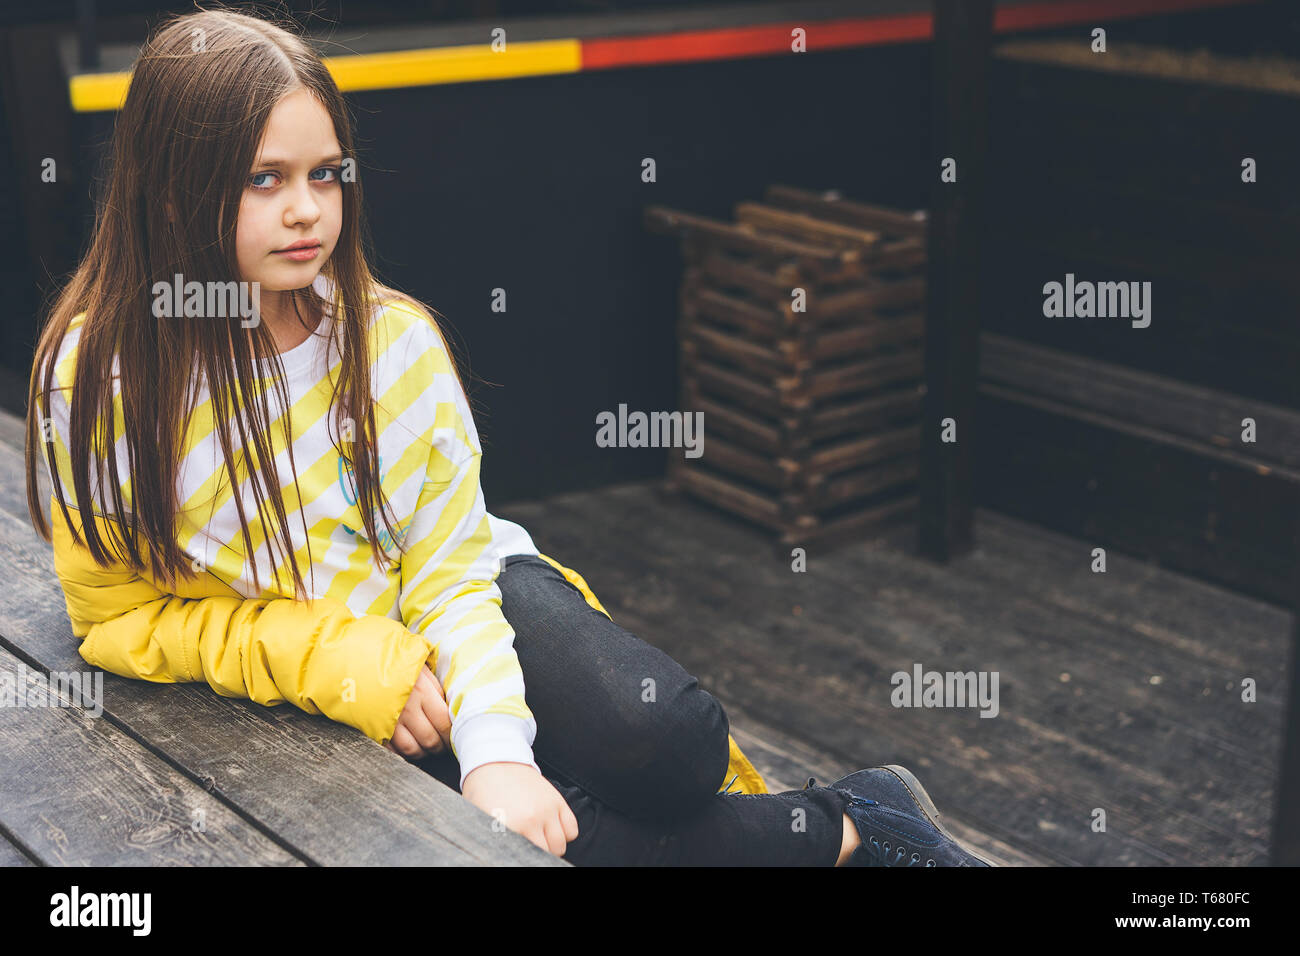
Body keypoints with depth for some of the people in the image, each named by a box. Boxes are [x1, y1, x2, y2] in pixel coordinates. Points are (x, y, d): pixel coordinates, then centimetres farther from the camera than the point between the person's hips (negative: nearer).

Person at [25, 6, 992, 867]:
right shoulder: (94, 379, -16)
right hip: (321, 711, -1)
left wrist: (496, 748, -28)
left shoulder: (392, 336, -12)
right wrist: (334, 659, -20)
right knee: (569, 838, -28)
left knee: (668, 742, -28)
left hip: (476, 603, 1)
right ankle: (843, 827, -4)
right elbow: (122, 614, -7)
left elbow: (450, 566, -11)